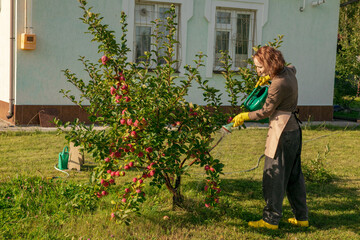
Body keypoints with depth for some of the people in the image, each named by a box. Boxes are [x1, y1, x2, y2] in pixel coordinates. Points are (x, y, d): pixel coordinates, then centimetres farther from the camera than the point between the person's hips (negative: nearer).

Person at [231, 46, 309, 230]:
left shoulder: (279, 84, -22)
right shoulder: (288, 72, 5)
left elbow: (266, 112, -13)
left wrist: (244, 116, 0)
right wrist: (269, 77, 21)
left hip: (281, 132, -10)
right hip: (293, 130, 10)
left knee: (273, 176, -2)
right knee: (293, 175, 15)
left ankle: (271, 220, 4)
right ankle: (301, 217, 23)